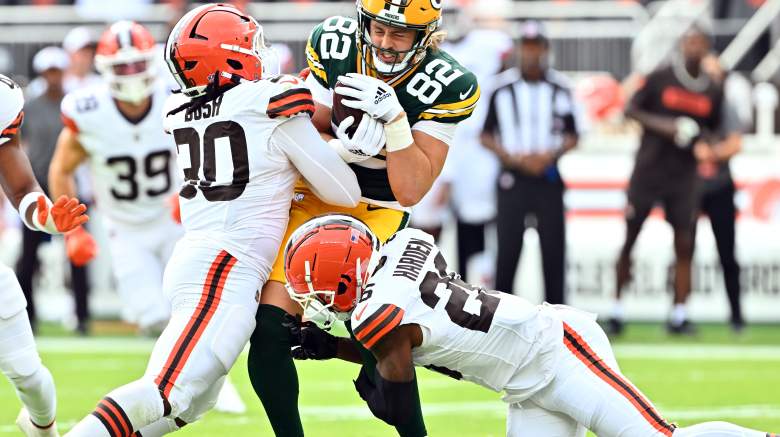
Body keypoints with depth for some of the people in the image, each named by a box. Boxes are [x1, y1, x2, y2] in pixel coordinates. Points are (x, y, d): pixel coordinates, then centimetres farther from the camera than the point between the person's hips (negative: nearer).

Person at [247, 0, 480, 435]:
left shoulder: (446, 86, -14)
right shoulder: (333, 44, -8)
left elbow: (410, 191, -15)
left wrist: (394, 118, -28)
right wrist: (347, 147, -22)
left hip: (377, 215, -2)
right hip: (313, 198, 3)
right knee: (269, 330, -11)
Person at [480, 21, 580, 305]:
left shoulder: (560, 90, 3)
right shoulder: (503, 88, -1)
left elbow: (572, 137, 8)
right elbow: (486, 136, 2)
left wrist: (550, 156, -10)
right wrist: (512, 157, -12)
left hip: (548, 177, 2)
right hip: (513, 178, -1)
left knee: (553, 248, 2)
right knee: (508, 249, -2)